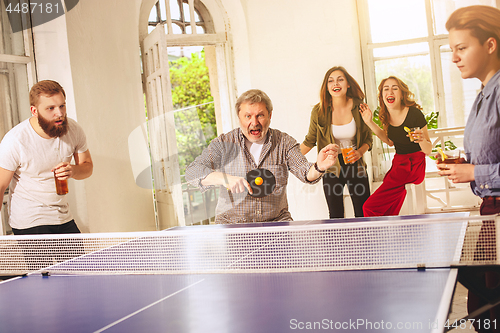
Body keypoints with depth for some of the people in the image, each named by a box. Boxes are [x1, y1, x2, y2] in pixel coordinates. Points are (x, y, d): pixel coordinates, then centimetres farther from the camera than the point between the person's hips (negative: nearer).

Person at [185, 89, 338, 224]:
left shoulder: (284, 142, 3)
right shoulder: (224, 144, -1)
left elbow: (305, 173, -11)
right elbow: (192, 172, -9)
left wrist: (319, 168, -36)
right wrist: (225, 178, -27)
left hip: (276, 222, 1)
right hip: (231, 224, -1)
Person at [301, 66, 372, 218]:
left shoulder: (359, 107, -6)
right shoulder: (319, 111, -8)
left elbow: (368, 138, 5)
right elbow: (309, 142, 4)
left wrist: (360, 152, -15)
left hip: (355, 164, 1)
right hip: (331, 167, -1)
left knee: (363, 214, 2)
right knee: (336, 216, 2)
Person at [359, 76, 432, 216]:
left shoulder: (414, 114, -21)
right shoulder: (387, 115, -1)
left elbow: (428, 151, -14)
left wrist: (422, 140, -38)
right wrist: (370, 122, 6)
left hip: (413, 166, -7)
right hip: (398, 163, 7)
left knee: (370, 208, -15)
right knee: (388, 214, 11)